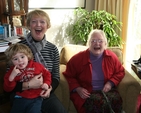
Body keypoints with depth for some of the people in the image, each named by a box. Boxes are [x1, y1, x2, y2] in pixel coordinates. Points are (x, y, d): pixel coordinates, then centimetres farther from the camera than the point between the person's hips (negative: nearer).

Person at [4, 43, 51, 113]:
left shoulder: (37, 65, 0)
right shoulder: (12, 71, 1)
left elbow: (47, 74, 13)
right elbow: (7, 89, -2)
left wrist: (46, 84, -6)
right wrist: (12, 76, -18)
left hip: (36, 98, -1)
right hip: (20, 98, 2)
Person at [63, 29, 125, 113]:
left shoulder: (112, 57, 4)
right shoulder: (78, 58, -2)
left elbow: (120, 72, 16)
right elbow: (69, 76, 7)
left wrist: (110, 83, -3)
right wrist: (78, 89, -10)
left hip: (106, 90, 3)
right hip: (86, 92, -2)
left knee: (115, 100, -32)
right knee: (100, 102, -35)